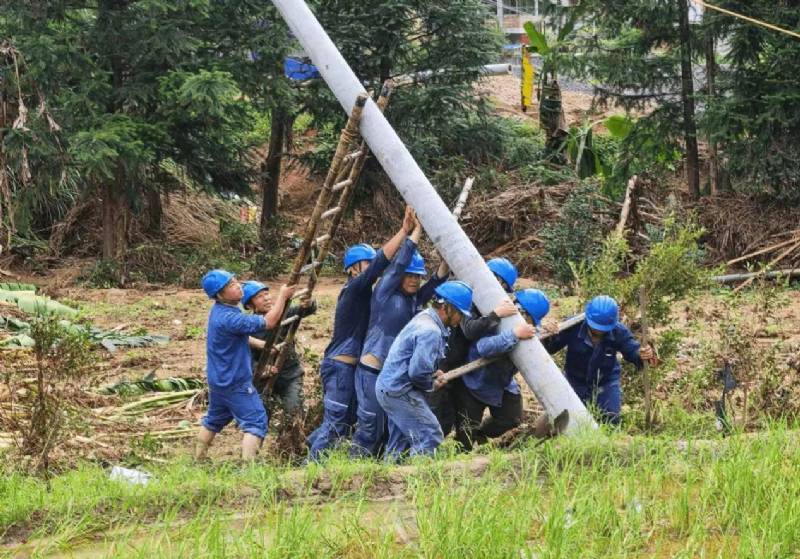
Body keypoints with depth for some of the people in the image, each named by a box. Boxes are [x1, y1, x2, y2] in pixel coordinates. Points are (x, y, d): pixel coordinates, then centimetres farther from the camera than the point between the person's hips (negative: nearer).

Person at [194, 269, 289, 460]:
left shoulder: (219, 310, 3)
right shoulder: (228, 318, -28)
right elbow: (269, 322, -24)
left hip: (218, 379, 10)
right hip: (236, 383, -10)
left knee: (214, 420, 24)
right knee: (256, 421, -7)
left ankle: (198, 459, 34)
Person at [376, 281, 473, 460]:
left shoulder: (424, 318, 10)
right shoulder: (430, 331, -23)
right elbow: (417, 371, -26)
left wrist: (433, 373, 8)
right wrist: (431, 384, -7)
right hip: (399, 390, -11)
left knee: (399, 444, 16)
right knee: (430, 436, -9)